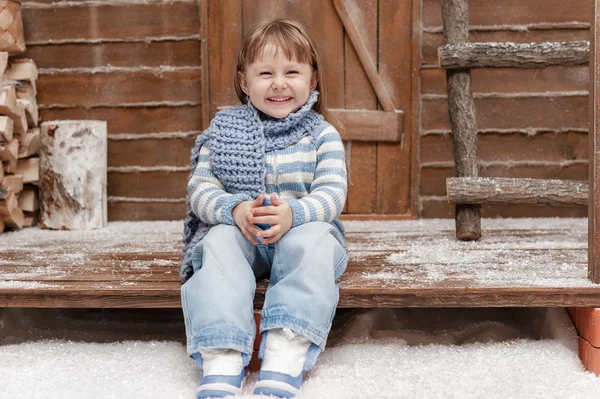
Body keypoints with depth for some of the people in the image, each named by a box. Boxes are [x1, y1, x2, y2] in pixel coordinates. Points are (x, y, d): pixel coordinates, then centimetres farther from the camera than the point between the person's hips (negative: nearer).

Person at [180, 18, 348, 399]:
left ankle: (285, 361, -45)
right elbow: (200, 188, 0)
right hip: (236, 230, 1)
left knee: (313, 240, -33)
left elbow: (332, 194, -7)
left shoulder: (322, 134, 4)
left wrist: (293, 214, -29)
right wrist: (234, 209, -23)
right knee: (219, 242, -31)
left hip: (302, 230, -1)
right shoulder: (223, 129, 7)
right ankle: (221, 365, -45)